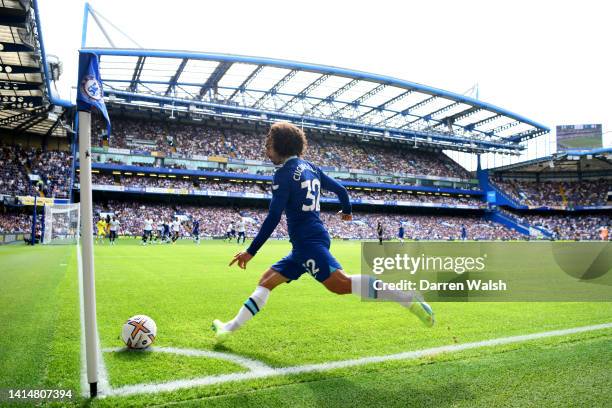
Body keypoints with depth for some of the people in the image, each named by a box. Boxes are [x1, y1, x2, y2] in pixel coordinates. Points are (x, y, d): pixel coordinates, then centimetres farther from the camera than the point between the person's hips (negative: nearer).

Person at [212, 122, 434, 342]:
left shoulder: (284, 173, -8)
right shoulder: (310, 167, 15)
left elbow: (273, 218, -15)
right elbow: (340, 189, 21)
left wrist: (250, 251, -10)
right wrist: (347, 211, 42)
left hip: (308, 240, -10)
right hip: (311, 240, 10)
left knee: (341, 283, -24)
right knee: (266, 281, 15)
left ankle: (407, 298, -26)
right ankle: (231, 326, 23)